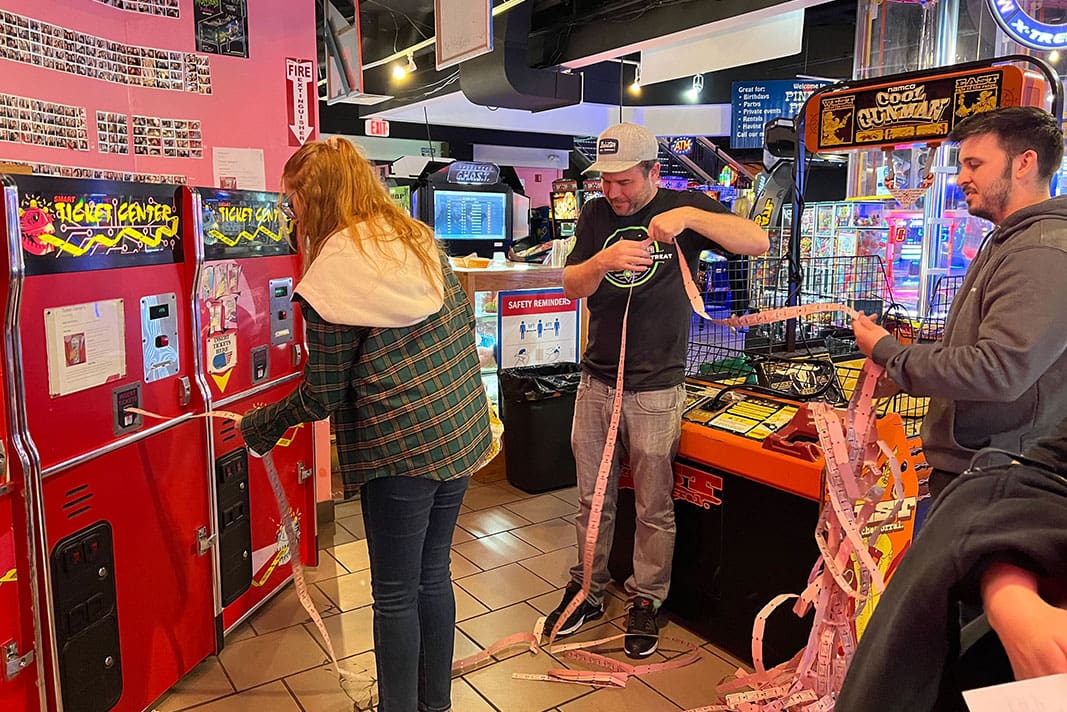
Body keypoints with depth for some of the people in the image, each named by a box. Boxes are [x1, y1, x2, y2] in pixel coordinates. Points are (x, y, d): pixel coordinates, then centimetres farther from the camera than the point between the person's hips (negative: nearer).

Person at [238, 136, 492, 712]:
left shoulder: (330, 277, -15)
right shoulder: (418, 237, 7)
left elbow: (321, 396, -9)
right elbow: (463, 322, 14)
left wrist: (262, 426, 8)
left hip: (402, 448, -8)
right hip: (462, 431, 8)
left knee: (395, 595, 10)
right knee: (433, 575, 21)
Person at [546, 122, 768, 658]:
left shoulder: (686, 208, -4)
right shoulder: (596, 215, 6)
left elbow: (758, 243, -15)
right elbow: (571, 285, -2)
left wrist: (689, 215, -29)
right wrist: (603, 262, -23)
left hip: (656, 388, -3)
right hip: (596, 380, 4)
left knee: (654, 508, 7)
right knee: (592, 500, 14)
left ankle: (645, 601, 25)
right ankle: (587, 591, 30)